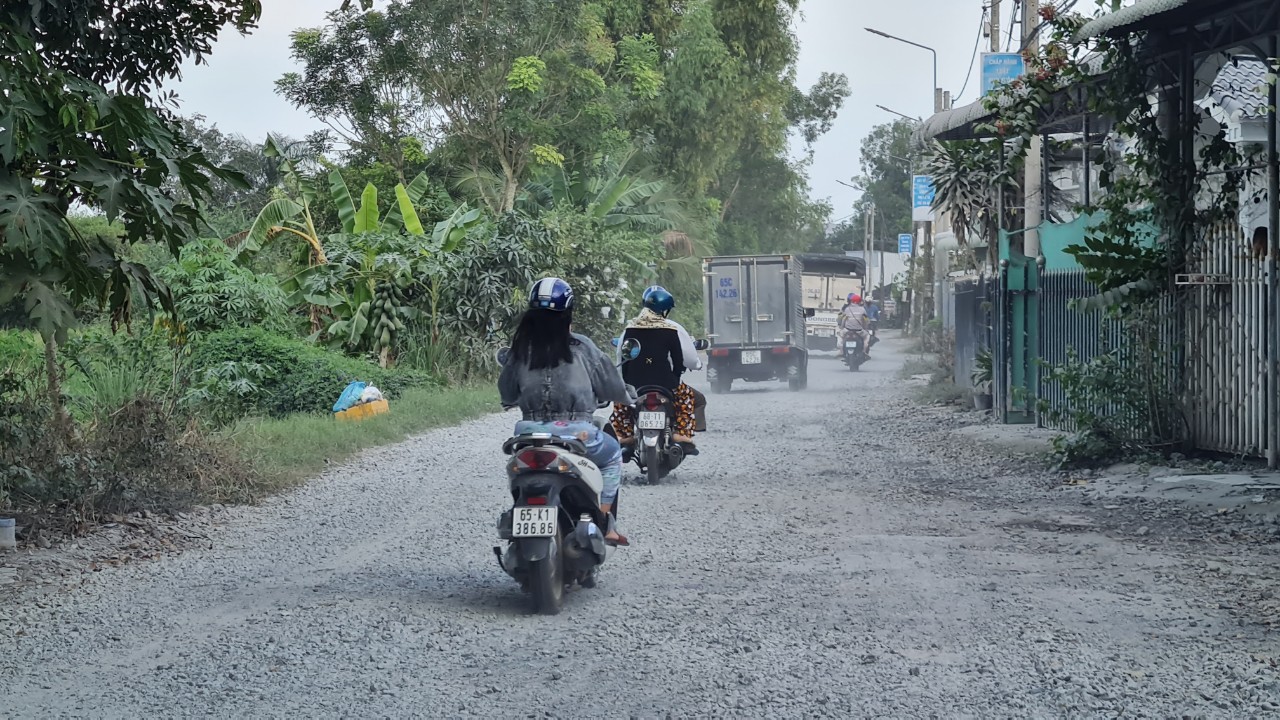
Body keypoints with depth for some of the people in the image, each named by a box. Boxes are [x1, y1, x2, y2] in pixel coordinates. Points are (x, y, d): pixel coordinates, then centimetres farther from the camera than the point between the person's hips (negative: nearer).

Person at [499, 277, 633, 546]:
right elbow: (609, 382, 4)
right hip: (575, 431, -3)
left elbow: (506, 392, 12)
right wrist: (626, 396, 27)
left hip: (530, 432, 3)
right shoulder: (580, 347, -5)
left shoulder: (521, 348, 2)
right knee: (612, 457, 25)